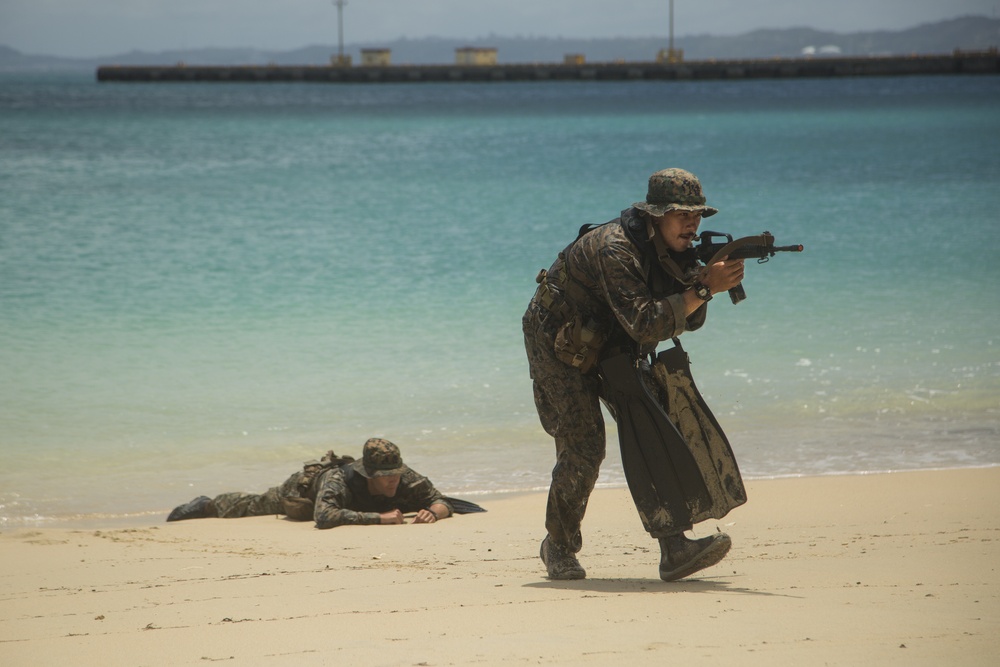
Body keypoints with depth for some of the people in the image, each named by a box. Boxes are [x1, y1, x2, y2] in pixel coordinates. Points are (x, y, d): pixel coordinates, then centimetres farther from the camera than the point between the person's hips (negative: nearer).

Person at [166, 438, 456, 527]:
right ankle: (207, 505, 57)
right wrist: (379, 517, -68)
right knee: (253, 506, 27)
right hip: (305, 486, -4)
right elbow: (324, 517, -68)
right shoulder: (340, 481, -53)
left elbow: (443, 503, -32)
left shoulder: (406, 479, -40)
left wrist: (433, 512, -57)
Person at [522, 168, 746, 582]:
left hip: (614, 346, 8)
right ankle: (559, 547, 10)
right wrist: (704, 289, -42)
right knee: (584, 447, -12)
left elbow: (689, 320, -5)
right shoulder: (615, 250, -32)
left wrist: (704, 280, -25)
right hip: (559, 344, -8)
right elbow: (645, 325, -41)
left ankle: (674, 548, -14)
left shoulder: (672, 250, -6)